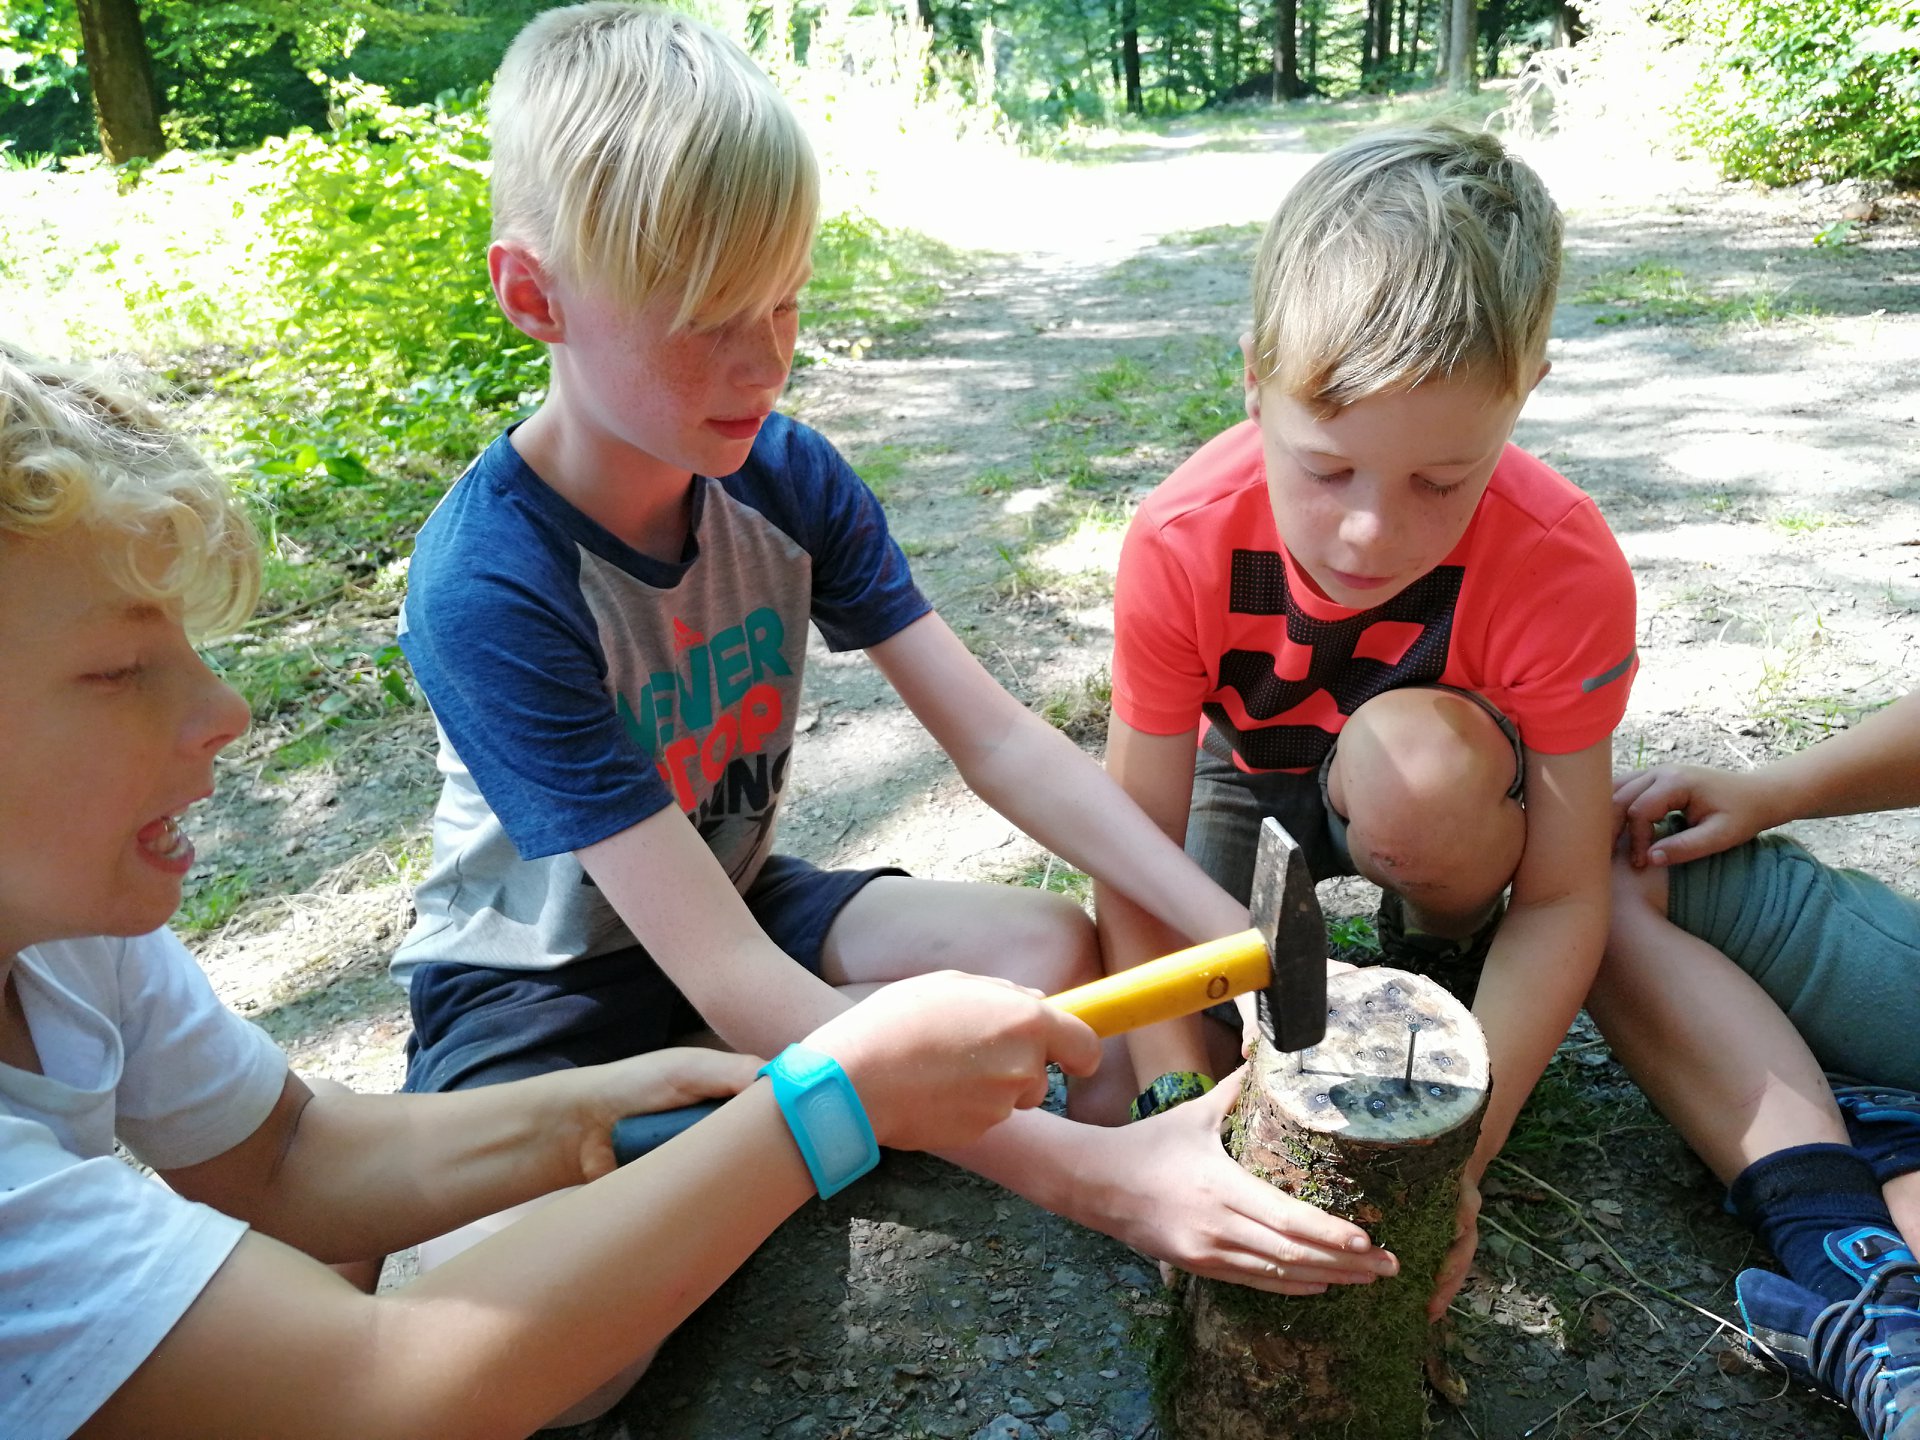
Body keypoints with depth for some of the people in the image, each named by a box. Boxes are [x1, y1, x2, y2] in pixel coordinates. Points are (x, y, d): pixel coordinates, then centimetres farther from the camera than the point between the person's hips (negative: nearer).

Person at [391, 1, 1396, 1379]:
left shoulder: (789, 477, -13)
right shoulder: (489, 587, -30)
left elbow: (1000, 738, -13)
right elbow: (727, 983, -34)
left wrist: (1243, 943, -25)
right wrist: (1090, 1175, -40)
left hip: (740, 897, 5)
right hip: (539, 982, -4)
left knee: (1049, 950, -18)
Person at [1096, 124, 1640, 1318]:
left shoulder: (1566, 571, -32)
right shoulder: (1182, 546, -31)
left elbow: (1564, 900, -25)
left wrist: (1461, 1143, -35)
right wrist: (1183, 1099, -35)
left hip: (1442, 782, 0)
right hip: (1244, 761, 1)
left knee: (1414, 759, -38)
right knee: (1146, 1057, -18)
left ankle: (1448, 967, -4)